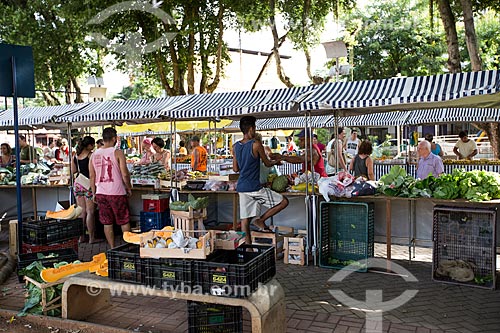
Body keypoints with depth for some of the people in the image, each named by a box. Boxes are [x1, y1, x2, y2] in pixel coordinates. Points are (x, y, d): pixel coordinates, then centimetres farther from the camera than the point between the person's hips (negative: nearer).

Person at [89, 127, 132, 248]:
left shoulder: (94, 154, 5)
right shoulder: (117, 153, -9)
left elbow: (92, 176, 8)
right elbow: (124, 174, -12)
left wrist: (94, 193, 16)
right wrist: (129, 188, 1)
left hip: (101, 193, 4)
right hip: (117, 193, -4)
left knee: (107, 222, 11)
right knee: (124, 221, 8)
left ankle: (112, 248, 17)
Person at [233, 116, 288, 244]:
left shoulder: (235, 147, 6)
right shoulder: (256, 145, -11)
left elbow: (235, 169, 12)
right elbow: (267, 163, 1)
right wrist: (276, 161, 22)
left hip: (241, 187, 7)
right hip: (254, 188, -7)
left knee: (245, 218, 10)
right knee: (284, 201, 2)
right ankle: (260, 220, 4)